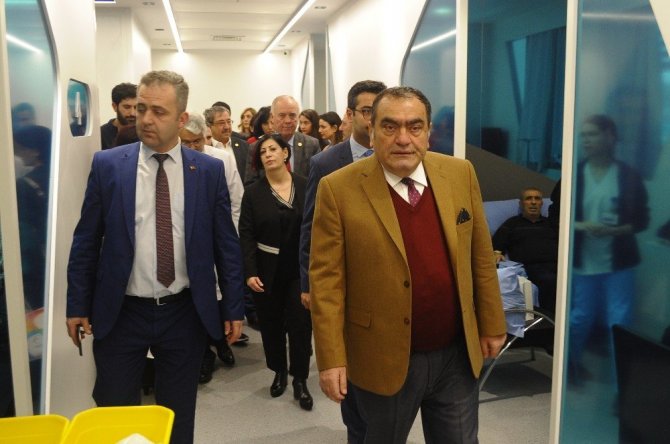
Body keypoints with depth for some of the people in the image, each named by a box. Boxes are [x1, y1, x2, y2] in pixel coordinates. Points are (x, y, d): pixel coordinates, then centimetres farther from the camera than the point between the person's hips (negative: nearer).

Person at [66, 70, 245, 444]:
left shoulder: (209, 170, -3)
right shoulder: (107, 165, -3)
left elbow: (226, 243, 0)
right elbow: (86, 241, 2)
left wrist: (234, 307, 1)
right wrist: (78, 305, 2)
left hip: (186, 314, 0)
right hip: (120, 314, 0)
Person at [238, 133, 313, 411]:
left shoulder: (306, 187, -1)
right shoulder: (253, 192, -1)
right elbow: (246, 235, -3)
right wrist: (250, 272, -12)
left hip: (301, 268, -1)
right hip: (267, 269, 1)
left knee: (300, 322, -2)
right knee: (271, 324, 11)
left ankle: (300, 380, 12)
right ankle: (279, 371, 31)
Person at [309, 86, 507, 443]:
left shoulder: (460, 173, -1)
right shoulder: (338, 189, -12)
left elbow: (481, 256, 5)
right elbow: (327, 279, -12)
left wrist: (491, 324, 9)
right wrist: (332, 358, -13)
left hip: (458, 355, 3)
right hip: (384, 360, -3)